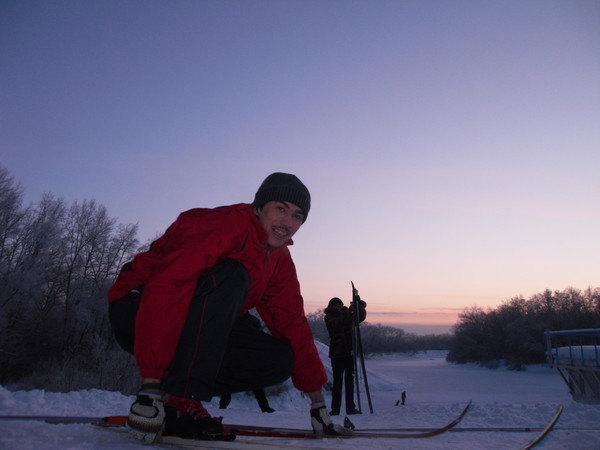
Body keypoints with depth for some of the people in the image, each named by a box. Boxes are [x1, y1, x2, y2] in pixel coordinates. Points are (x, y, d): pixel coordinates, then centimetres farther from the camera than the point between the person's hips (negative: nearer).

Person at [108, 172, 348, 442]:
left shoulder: (279, 261, 5)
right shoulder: (224, 224, -22)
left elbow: (293, 324, 6)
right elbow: (166, 289, -32)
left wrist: (317, 400, 6)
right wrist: (151, 381, -38)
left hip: (196, 333, 7)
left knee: (281, 360, -9)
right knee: (230, 277, -32)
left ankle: (175, 395, -6)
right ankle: (179, 401, -27)